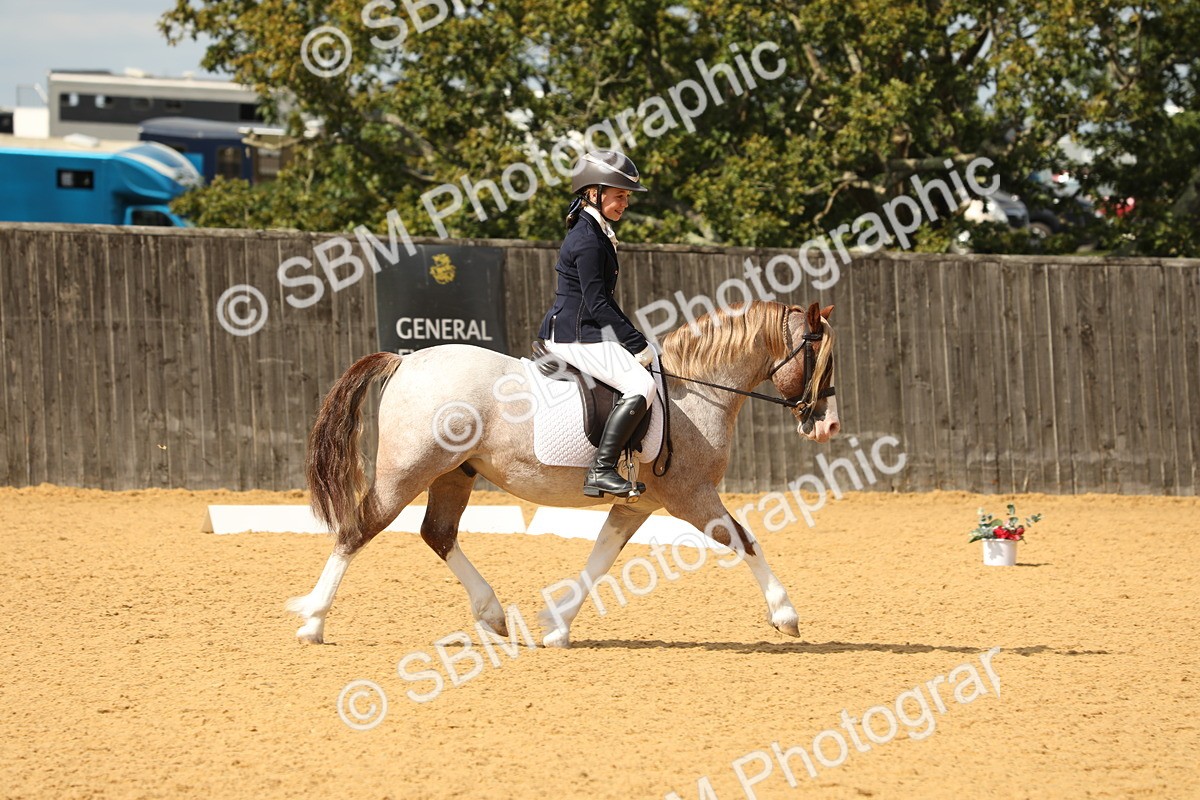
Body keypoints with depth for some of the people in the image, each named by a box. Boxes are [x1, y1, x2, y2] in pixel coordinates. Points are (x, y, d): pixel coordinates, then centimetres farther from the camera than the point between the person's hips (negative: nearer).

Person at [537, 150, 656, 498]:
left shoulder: (596, 233, 15)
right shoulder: (588, 241, -17)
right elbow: (598, 304, -20)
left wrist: (635, 342, 17)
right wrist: (639, 345, -17)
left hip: (584, 332, 11)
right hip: (576, 336, -11)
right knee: (641, 386, -22)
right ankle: (601, 471, -27)